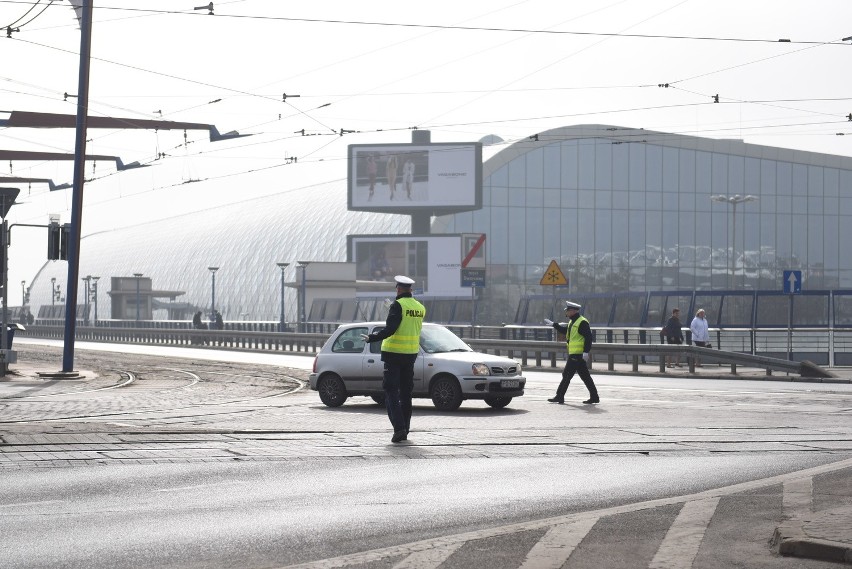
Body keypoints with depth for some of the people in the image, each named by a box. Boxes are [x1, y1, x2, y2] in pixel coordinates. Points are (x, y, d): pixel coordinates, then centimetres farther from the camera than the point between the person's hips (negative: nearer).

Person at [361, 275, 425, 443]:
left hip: (393, 353, -6)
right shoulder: (420, 307, 8)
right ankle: (404, 431, 15)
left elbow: (389, 329, -23)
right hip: (411, 353, 6)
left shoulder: (397, 305, -14)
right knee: (406, 393, 13)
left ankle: (399, 427, -18)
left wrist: (371, 338, -18)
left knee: (391, 392, -4)